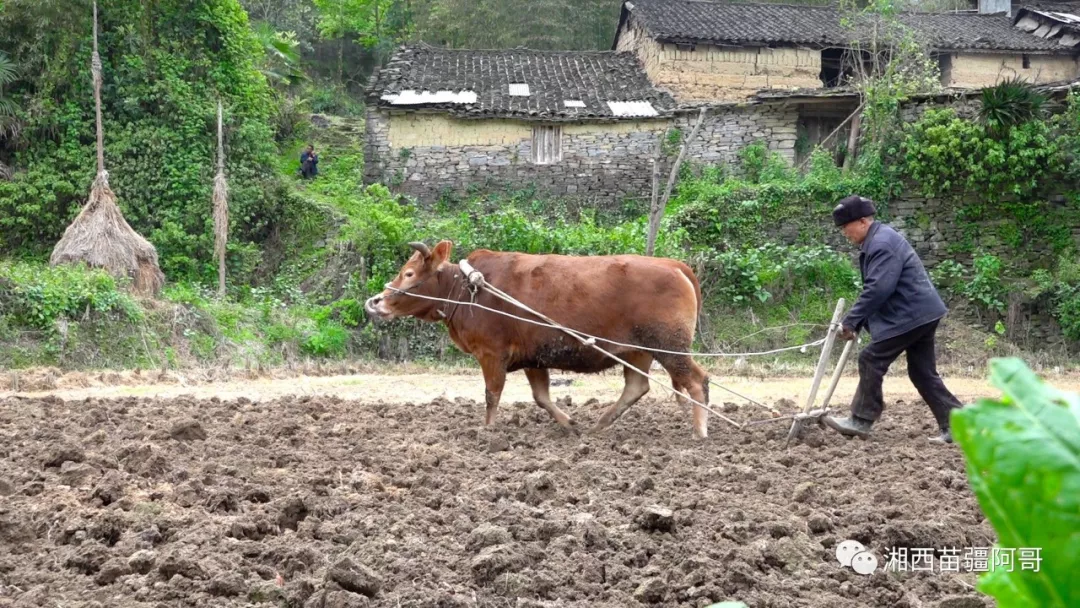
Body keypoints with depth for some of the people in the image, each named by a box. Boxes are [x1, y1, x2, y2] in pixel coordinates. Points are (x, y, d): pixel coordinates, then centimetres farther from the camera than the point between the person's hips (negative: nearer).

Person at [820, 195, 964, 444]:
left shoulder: (882, 244, -18)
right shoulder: (877, 240, 16)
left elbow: (877, 289, -25)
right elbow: (874, 286, 21)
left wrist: (851, 321, -20)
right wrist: (857, 322, 14)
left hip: (909, 315, -11)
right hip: (922, 313, 11)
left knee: (871, 360, -5)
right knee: (923, 372, 11)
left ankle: (860, 421, 3)